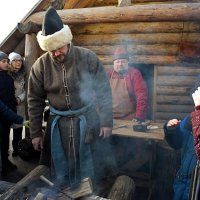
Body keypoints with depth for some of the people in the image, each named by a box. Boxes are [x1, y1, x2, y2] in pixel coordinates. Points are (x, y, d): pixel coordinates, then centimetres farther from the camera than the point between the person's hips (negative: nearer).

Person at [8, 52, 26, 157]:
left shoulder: (23, 75, 6)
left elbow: (25, 90, 4)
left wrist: (19, 99, -10)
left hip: (19, 105, 2)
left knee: (18, 128, 5)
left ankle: (16, 148, 18)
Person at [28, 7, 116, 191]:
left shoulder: (88, 58, -12)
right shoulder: (41, 65, -7)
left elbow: (104, 92, -6)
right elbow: (35, 101, 1)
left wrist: (106, 122, -7)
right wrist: (35, 132, 3)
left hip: (88, 120, -1)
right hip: (58, 123, 2)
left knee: (91, 168, 10)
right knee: (60, 170, 15)